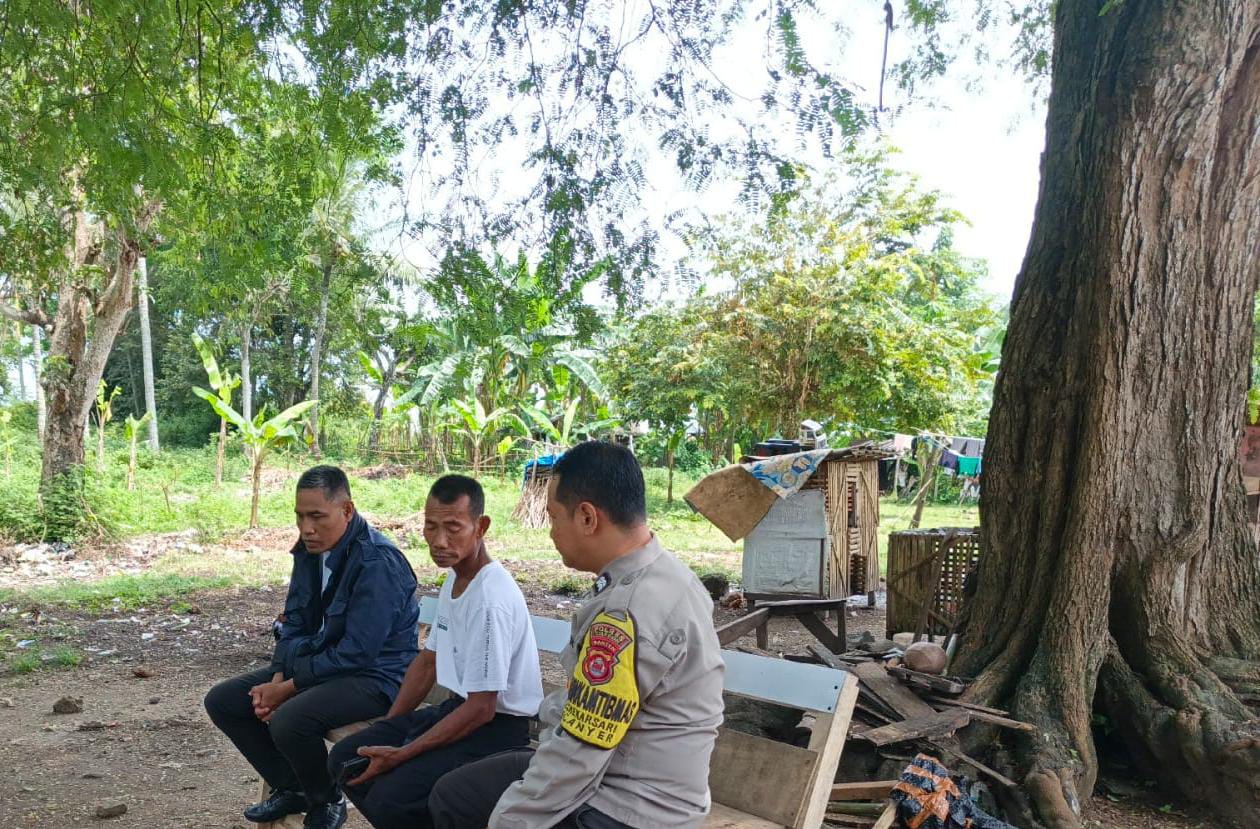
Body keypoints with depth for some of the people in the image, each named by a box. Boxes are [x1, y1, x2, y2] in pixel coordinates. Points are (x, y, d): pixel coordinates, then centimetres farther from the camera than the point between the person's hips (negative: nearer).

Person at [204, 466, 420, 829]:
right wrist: (277, 678, -6)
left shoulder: (378, 564, -24)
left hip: (375, 675, -9)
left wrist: (289, 687, -18)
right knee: (221, 701, 2)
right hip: (317, 660, 9)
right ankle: (290, 787, 14)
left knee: (288, 721, -32)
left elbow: (356, 653, -25)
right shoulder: (309, 551, 2)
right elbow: (293, 622, 10)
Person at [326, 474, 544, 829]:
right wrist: (386, 730, 10)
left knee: (390, 798, -25)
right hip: (459, 708, 9)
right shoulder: (454, 578, 4)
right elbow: (428, 662, 15)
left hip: (498, 726, -9)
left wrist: (400, 755, -19)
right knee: (346, 759, 2)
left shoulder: (491, 600, -25)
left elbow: (481, 709, -23)